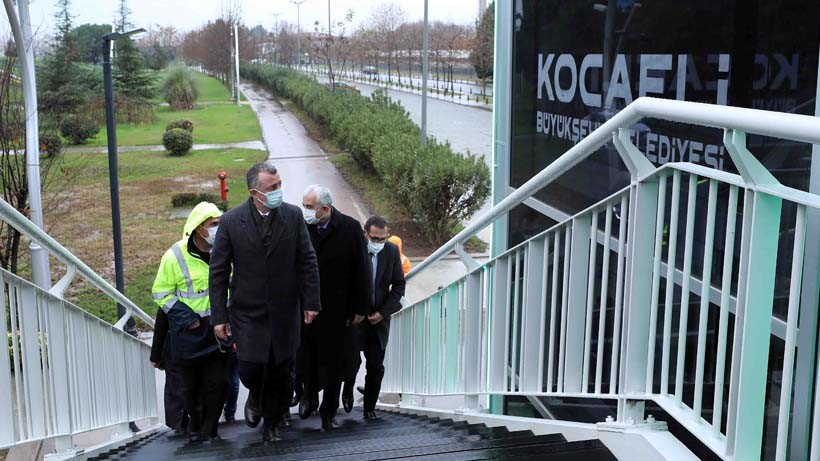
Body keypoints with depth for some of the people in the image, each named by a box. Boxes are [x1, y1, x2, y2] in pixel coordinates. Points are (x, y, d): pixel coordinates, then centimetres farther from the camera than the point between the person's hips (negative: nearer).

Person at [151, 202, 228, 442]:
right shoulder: (175, 256, -12)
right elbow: (161, 293, -5)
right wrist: (186, 318, -12)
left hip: (217, 330, 3)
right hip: (188, 333, -2)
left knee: (217, 382, 2)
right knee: (191, 384, 10)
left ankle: (209, 429, 17)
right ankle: (195, 424, 32)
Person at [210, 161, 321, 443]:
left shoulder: (293, 216, -5)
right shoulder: (231, 222, -9)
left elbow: (307, 262, 2)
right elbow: (218, 272, -4)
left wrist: (311, 302, -1)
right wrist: (219, 316, -5)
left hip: (285, 312, 2)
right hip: (247, 312, -1)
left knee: (280, 374, 10)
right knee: (250, 370, -2)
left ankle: (271, 422, 33)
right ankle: (256, 397, 35)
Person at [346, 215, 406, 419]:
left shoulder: (392, 251, -1)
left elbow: (399, 285, 4)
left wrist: (383, 312, -5)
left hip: (379, 318, 3)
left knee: (376, 366, 3)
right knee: (352, 361, -6)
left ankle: (369, 407, 16)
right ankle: (348, 389, 24)